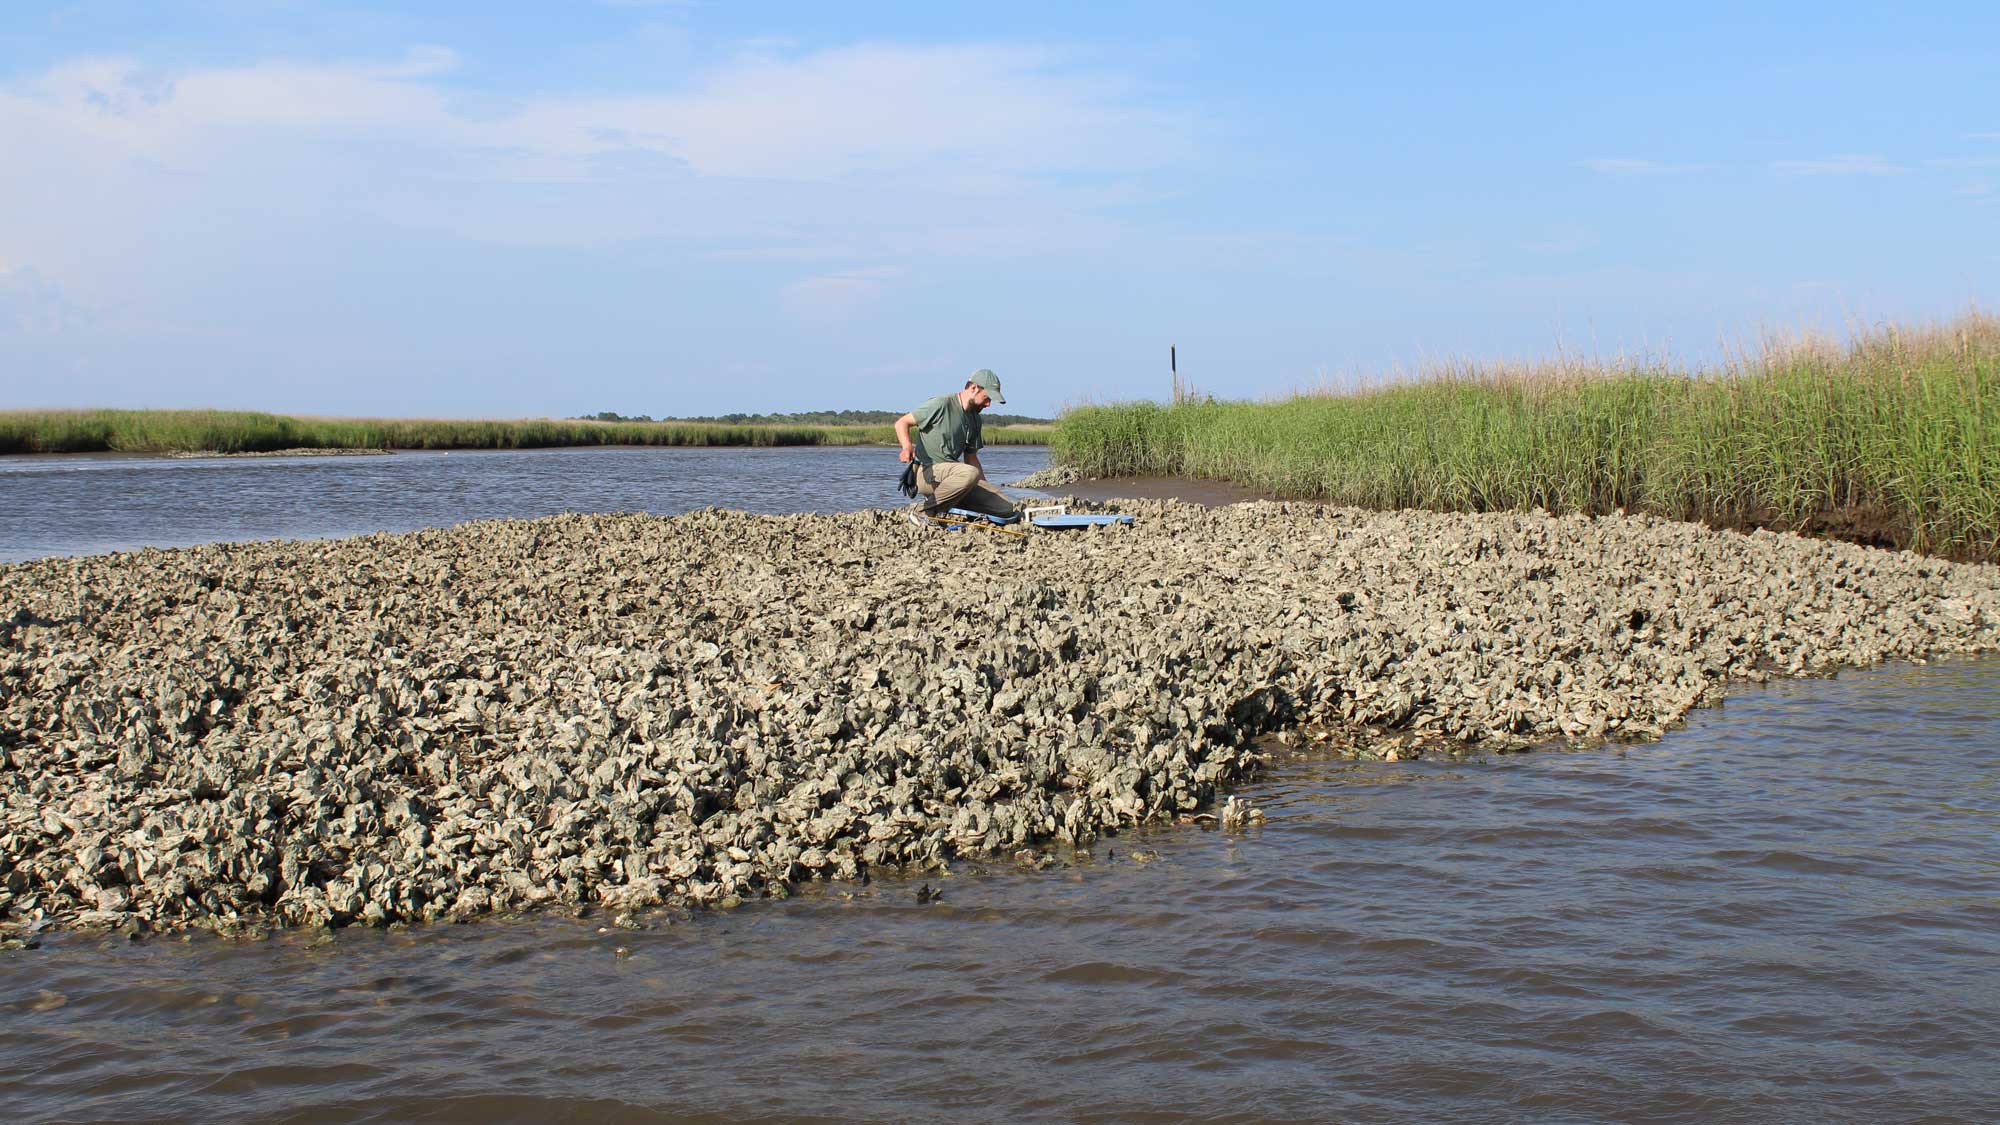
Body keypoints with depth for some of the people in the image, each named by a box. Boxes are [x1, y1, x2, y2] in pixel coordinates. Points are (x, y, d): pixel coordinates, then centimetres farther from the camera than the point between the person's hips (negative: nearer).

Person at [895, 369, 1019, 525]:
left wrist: (987, 491, 18)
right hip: (927, 472, -7)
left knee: (1007, 508, -8)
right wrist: (907, 447, -27)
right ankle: (922, 511, -20)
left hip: (950, 474, 7)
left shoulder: (975, 419, 18)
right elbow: (902, 423, -7)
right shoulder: (941, 405, -7)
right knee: (970, 473, -39)